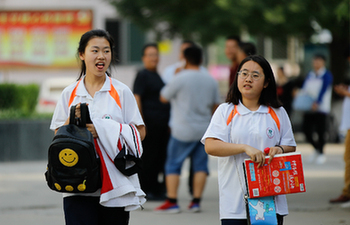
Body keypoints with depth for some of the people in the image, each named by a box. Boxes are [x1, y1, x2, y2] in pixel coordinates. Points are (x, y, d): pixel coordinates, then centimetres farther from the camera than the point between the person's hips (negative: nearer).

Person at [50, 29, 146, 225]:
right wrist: (71, 121, -8)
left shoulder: (121, 92, 3)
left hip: (116, 186, 0)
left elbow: (140, 132, -1)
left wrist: (103, 129, -12)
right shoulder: (69, 94, 9)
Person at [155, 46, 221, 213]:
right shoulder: (211, 80, 5)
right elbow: (215, 105, 16)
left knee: (173, 166, 1)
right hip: (204, 130, 5)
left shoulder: (180, 78, -12)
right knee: (200, 165, 9)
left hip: (183, 131, -5)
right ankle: (196, 201, 6)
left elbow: (163, 97, -1)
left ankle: (171, 201, -5)